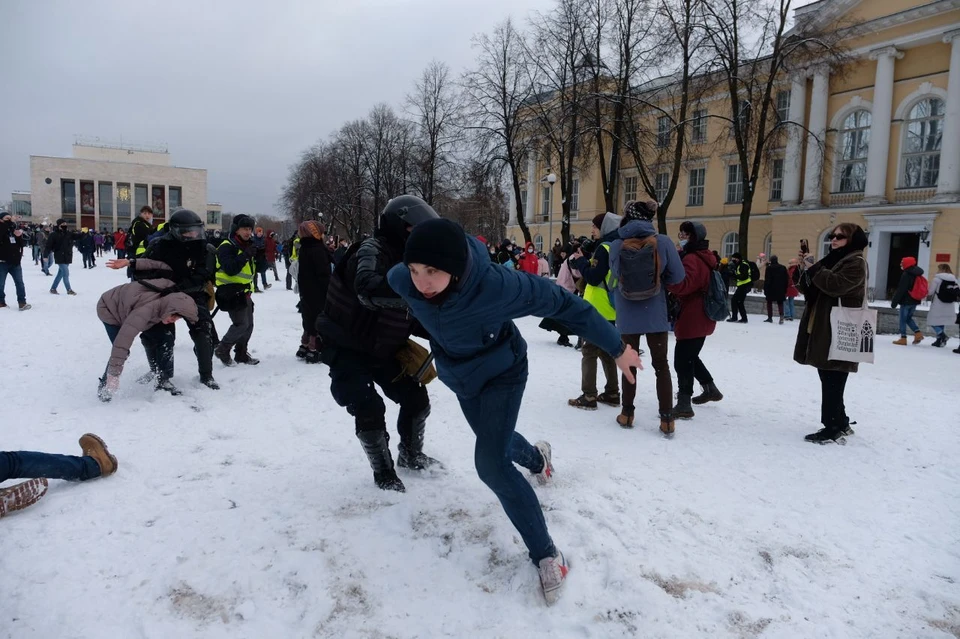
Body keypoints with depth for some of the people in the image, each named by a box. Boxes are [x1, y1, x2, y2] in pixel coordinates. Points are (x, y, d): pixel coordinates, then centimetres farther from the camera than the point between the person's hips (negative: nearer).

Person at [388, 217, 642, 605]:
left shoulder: (495, 285, -41)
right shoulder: (402, 281, -30)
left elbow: (563, 303, -27)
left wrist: (615, 347, -18)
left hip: (501, 374, -5)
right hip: (459, 376, 5)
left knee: (491, 463, -18)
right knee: (495, 441, 26)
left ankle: (546, 555, 1)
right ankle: (537, 458, 63)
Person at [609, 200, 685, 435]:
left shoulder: (617, 246, -8)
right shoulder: (663, 242, -10)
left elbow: (615, 274, 0)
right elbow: (677, 276, -6)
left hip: (627, 315, 1)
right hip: (655, 314, -1)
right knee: (661, 365, 11)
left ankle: (627, 414, 21)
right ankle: (667, 419, 10)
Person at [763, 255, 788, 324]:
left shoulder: (769, 268, -9)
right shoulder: (783, 268, 6)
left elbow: (767, 279, -11)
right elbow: (786, 279, 9)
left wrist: (765, 289, -7)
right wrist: (785, 289, 14)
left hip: (771, 288, -3)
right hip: (780, 289, 4)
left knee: (769, 303, 8)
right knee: (780, 303, 7)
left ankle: (770, 318, 6)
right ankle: (781, 317, -8)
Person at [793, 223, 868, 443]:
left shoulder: (856, 263, -7)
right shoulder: (832, 260, 21)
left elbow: (835, 285, -24)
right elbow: (811, 290, 15)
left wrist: (814, 269, -14)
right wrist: (806, 271, -3)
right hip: (822, 329, 9)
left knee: (832, 383, -7)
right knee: (829, 381, 13)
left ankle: (833, 428, -2)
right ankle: (840, 423, 23)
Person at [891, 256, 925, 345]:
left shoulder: (906, 275, -16)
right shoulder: (918, 275, 11)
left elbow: (900, 290, -18)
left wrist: (894, 302, -14)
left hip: (906, 301, -8)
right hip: (915, 301, 8)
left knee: (903, 320, 0)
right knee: (908, 318, 20)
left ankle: (903, 338, 0)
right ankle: (918, 333, 6)